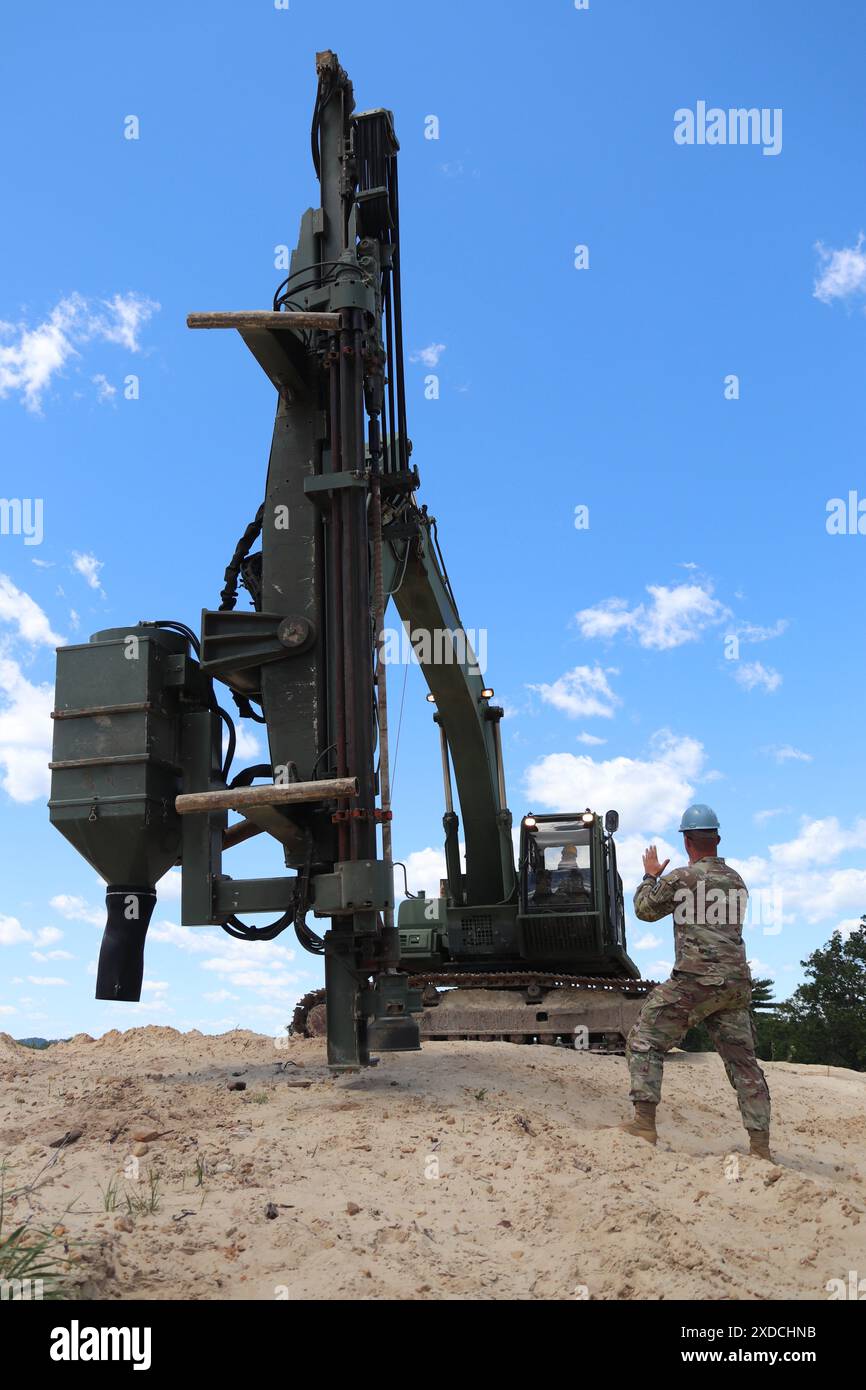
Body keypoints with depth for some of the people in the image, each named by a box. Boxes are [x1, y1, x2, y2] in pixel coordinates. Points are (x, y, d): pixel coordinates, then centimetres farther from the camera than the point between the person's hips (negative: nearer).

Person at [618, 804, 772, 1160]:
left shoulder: (680, 879, -6)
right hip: (737, 981, 7)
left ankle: (645, 1123, -8)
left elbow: (645, 910, 9)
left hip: (695, 980, -6)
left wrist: (650, 877, 26)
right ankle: (760, 1146, 8)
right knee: (743, 1060, 10)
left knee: (644, 1041, 1)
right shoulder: (736, 881, 14)